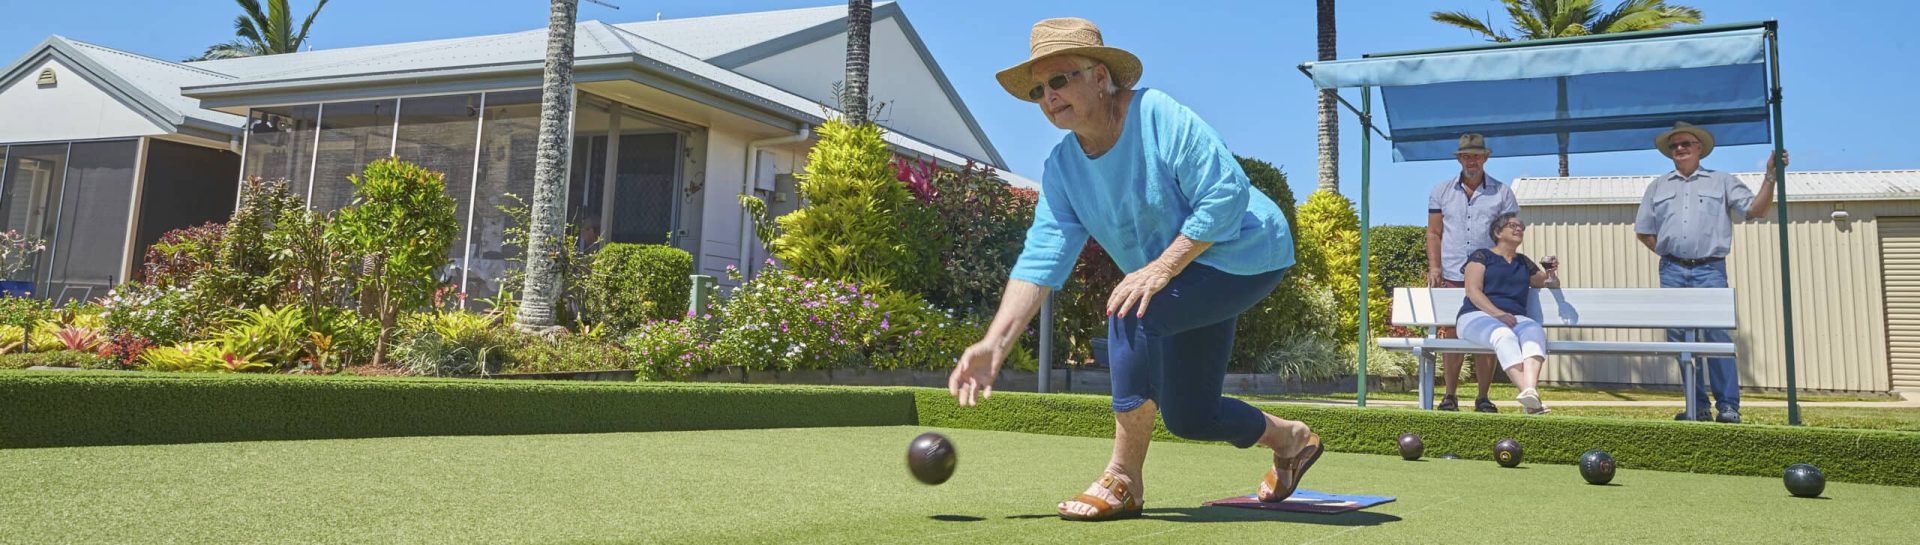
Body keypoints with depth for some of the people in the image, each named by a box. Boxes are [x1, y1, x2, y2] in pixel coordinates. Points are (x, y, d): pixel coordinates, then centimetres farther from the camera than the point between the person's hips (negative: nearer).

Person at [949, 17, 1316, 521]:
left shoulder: (1159, 116, -23)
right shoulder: (1061, 167, -4)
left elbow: (1227, 194, -26)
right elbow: (1041, 258, -12)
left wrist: (1162, 267, -31)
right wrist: (995, 342, -24)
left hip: (1245, 254, -8)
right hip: (1186, 287, 8)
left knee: (1132, 312, -31)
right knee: (1188, 417, 11)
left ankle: (1122, 483, -20)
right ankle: (1291, 439, 43)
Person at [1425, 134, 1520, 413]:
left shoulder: (1502, 193, 9)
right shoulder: (1442, 191, 11)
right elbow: (1434, 233, 10)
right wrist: (1434, 267, -2)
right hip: (1450, 277, 0)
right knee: (1450, 336, -1)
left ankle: (1483, 397, 8)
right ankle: (1449, 395, 8)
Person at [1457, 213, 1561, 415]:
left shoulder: (1524, 263, 29)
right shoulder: (1481, 256, 13)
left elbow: (1551, 285, 41)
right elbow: (1473, 291, -1)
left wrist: (1551, 272, 16)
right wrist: (1498, 314, -16)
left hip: (1515, 318, 4)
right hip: (1478, 316, -4)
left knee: (1535, 330, -34)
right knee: (1504, 335, -39)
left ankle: (1530, 389, -57)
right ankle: (1528, 392, -57)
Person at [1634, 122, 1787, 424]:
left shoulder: (1722, 181, 13)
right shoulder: (1658, 187, 19)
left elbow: (1757, 209, 3)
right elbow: (1643, 231, 20)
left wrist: (1770, 176, -7)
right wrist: (1667, 252, 8)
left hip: (1709, 270, -3)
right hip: (1672, 271, 3)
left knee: (1718, 336, -11)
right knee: (1678, 338, 1)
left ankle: (1728, 406, -7)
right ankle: (1697, 406, 8)